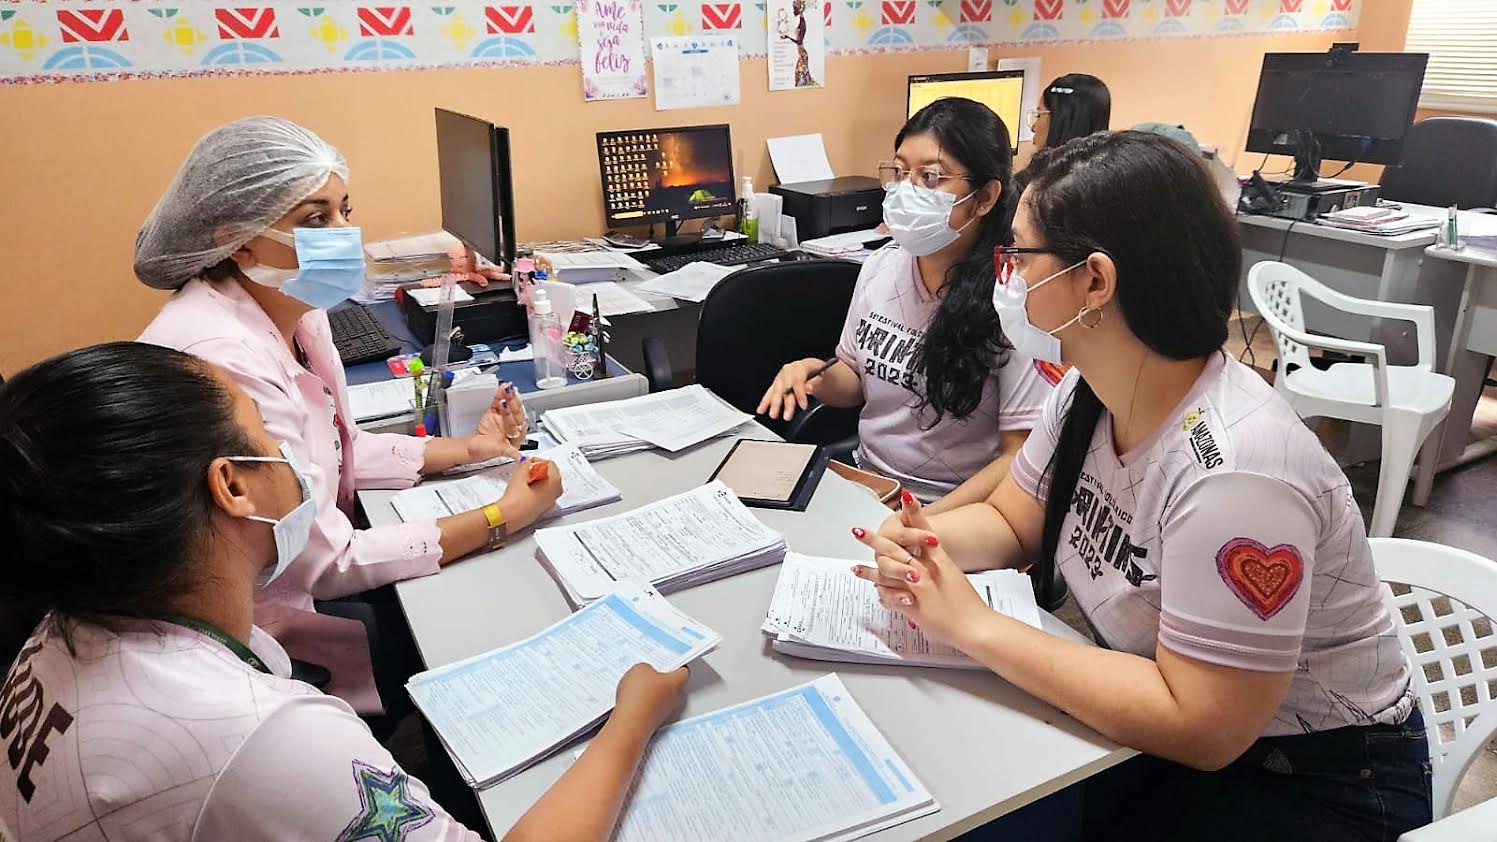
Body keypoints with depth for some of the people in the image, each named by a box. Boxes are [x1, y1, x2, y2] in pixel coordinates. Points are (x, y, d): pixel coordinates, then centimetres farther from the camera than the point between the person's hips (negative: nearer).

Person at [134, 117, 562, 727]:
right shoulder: (221, 356, -31)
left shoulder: (294, 310, -3)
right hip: (246, 626, -7)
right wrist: (501, 518, -23)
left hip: (287, 575, 8)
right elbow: (323, 562, -27)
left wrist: (465, 449, -3)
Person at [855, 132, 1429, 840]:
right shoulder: (1088, 392, -8)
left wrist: (975, 626, -28)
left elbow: (1200, 728, -29)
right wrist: (921, 541, -17)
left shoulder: (1231, 471, -33)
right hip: (1178, 730, 6)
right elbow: (1010, 522, 5)